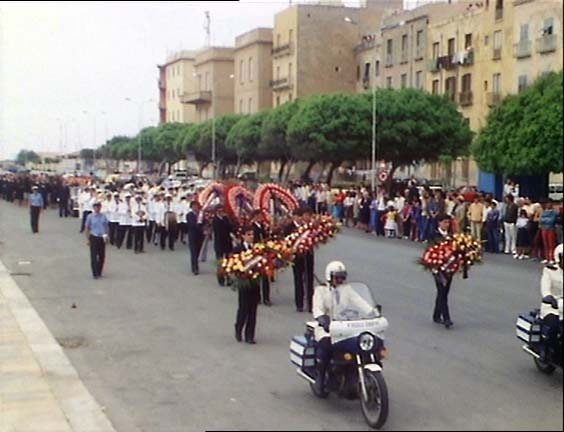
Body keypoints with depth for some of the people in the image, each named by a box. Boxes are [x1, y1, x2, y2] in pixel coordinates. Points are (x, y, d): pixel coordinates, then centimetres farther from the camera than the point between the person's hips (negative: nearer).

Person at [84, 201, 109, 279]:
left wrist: (106, 234, -7)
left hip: (102, 238, 3)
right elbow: (87, 228, 0)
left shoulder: (103, 216, 2)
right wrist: (87, 239, -2)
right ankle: (95, 274, 1)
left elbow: (107, 226, 8)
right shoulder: (90, 216, -4)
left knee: (102, 256, 8)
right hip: (94, 238, -3)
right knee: (94, 256, -4)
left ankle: (99, 272, 23)